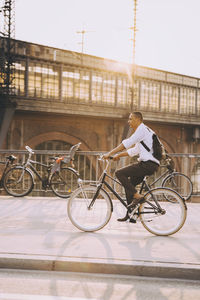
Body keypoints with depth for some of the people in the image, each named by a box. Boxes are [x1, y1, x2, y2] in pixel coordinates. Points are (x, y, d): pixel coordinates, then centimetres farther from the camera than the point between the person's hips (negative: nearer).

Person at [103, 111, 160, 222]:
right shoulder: (143, 131, 24)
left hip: (148, 164, -10)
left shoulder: (142, 129, -8)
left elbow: (127, 143, -16)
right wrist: (118, 155, 25)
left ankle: (137, 196, -14)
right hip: (150, 164, 10)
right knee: (129, 183, 16)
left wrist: (110, 153, -15)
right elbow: (134, 150, 29)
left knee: (119, 173, -14)